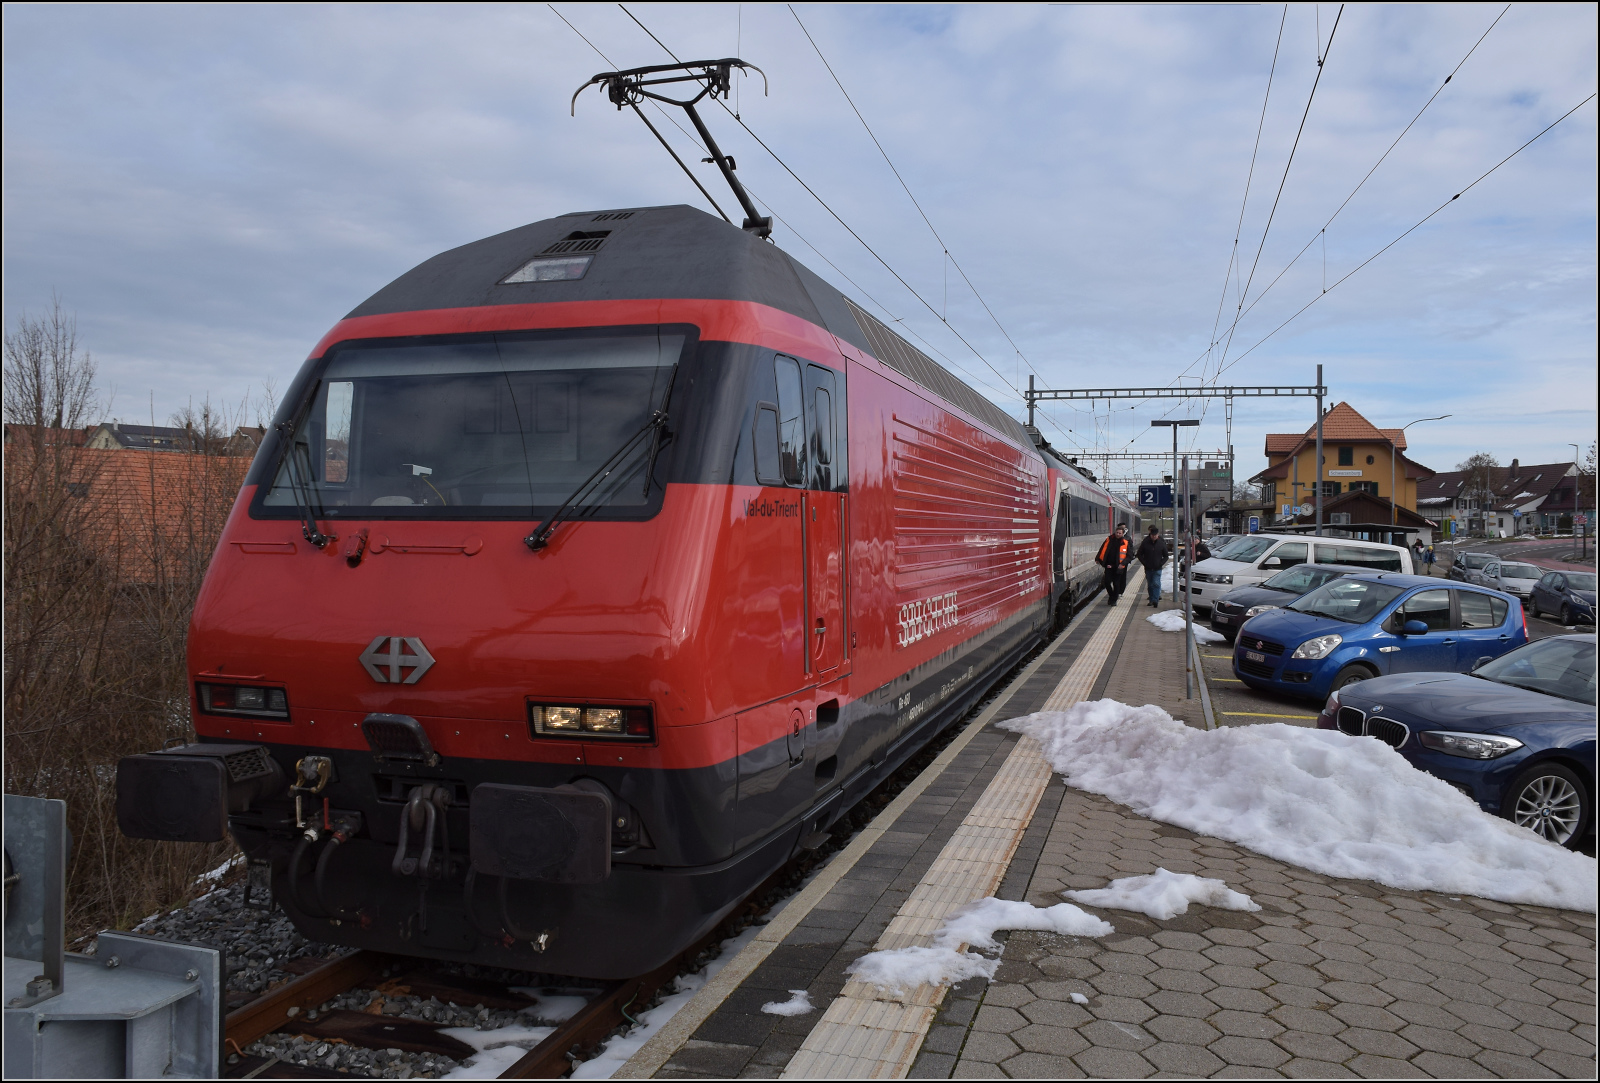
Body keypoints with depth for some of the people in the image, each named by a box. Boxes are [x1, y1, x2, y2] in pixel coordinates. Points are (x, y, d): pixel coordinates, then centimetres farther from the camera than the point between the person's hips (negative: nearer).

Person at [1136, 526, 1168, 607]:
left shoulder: (1162, 543, -1)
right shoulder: (1145, 542, -2)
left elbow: (1165, 556, 9)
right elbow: (1139, 554, 6)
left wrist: (1161, 564, -5)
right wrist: (1145, 563, -4)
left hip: (1157, 569, -2)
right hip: (1148, 568, 2)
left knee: (1156, 584, -12)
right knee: (1150, 585, 10)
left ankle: (1155, 601, -15)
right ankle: (1152, 600, 19)